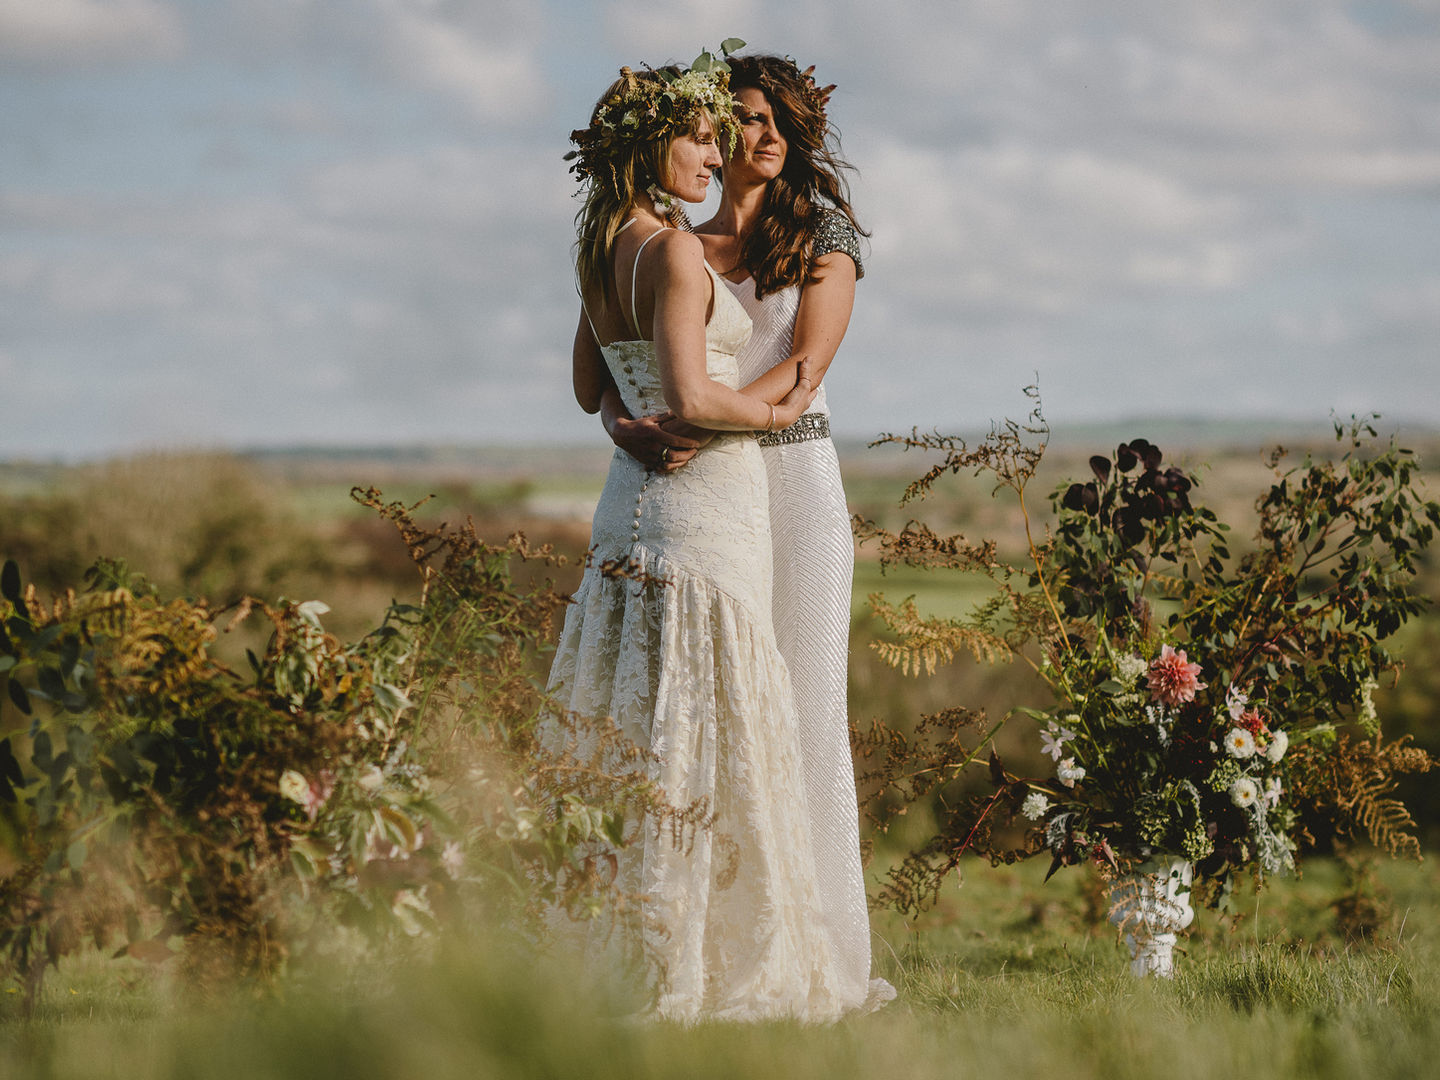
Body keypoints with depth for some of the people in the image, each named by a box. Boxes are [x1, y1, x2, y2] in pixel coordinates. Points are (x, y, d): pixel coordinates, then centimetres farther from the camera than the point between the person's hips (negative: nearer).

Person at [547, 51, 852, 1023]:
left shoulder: (600, 251, 11)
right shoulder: (674, 250, -16)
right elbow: (689, 398, -23)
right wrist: (776, 412, -8)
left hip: (631, 503, 9)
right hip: (704, 504, -9)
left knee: (627, 735, 12)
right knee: (705, 737, -2)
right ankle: (681, 971, 1)